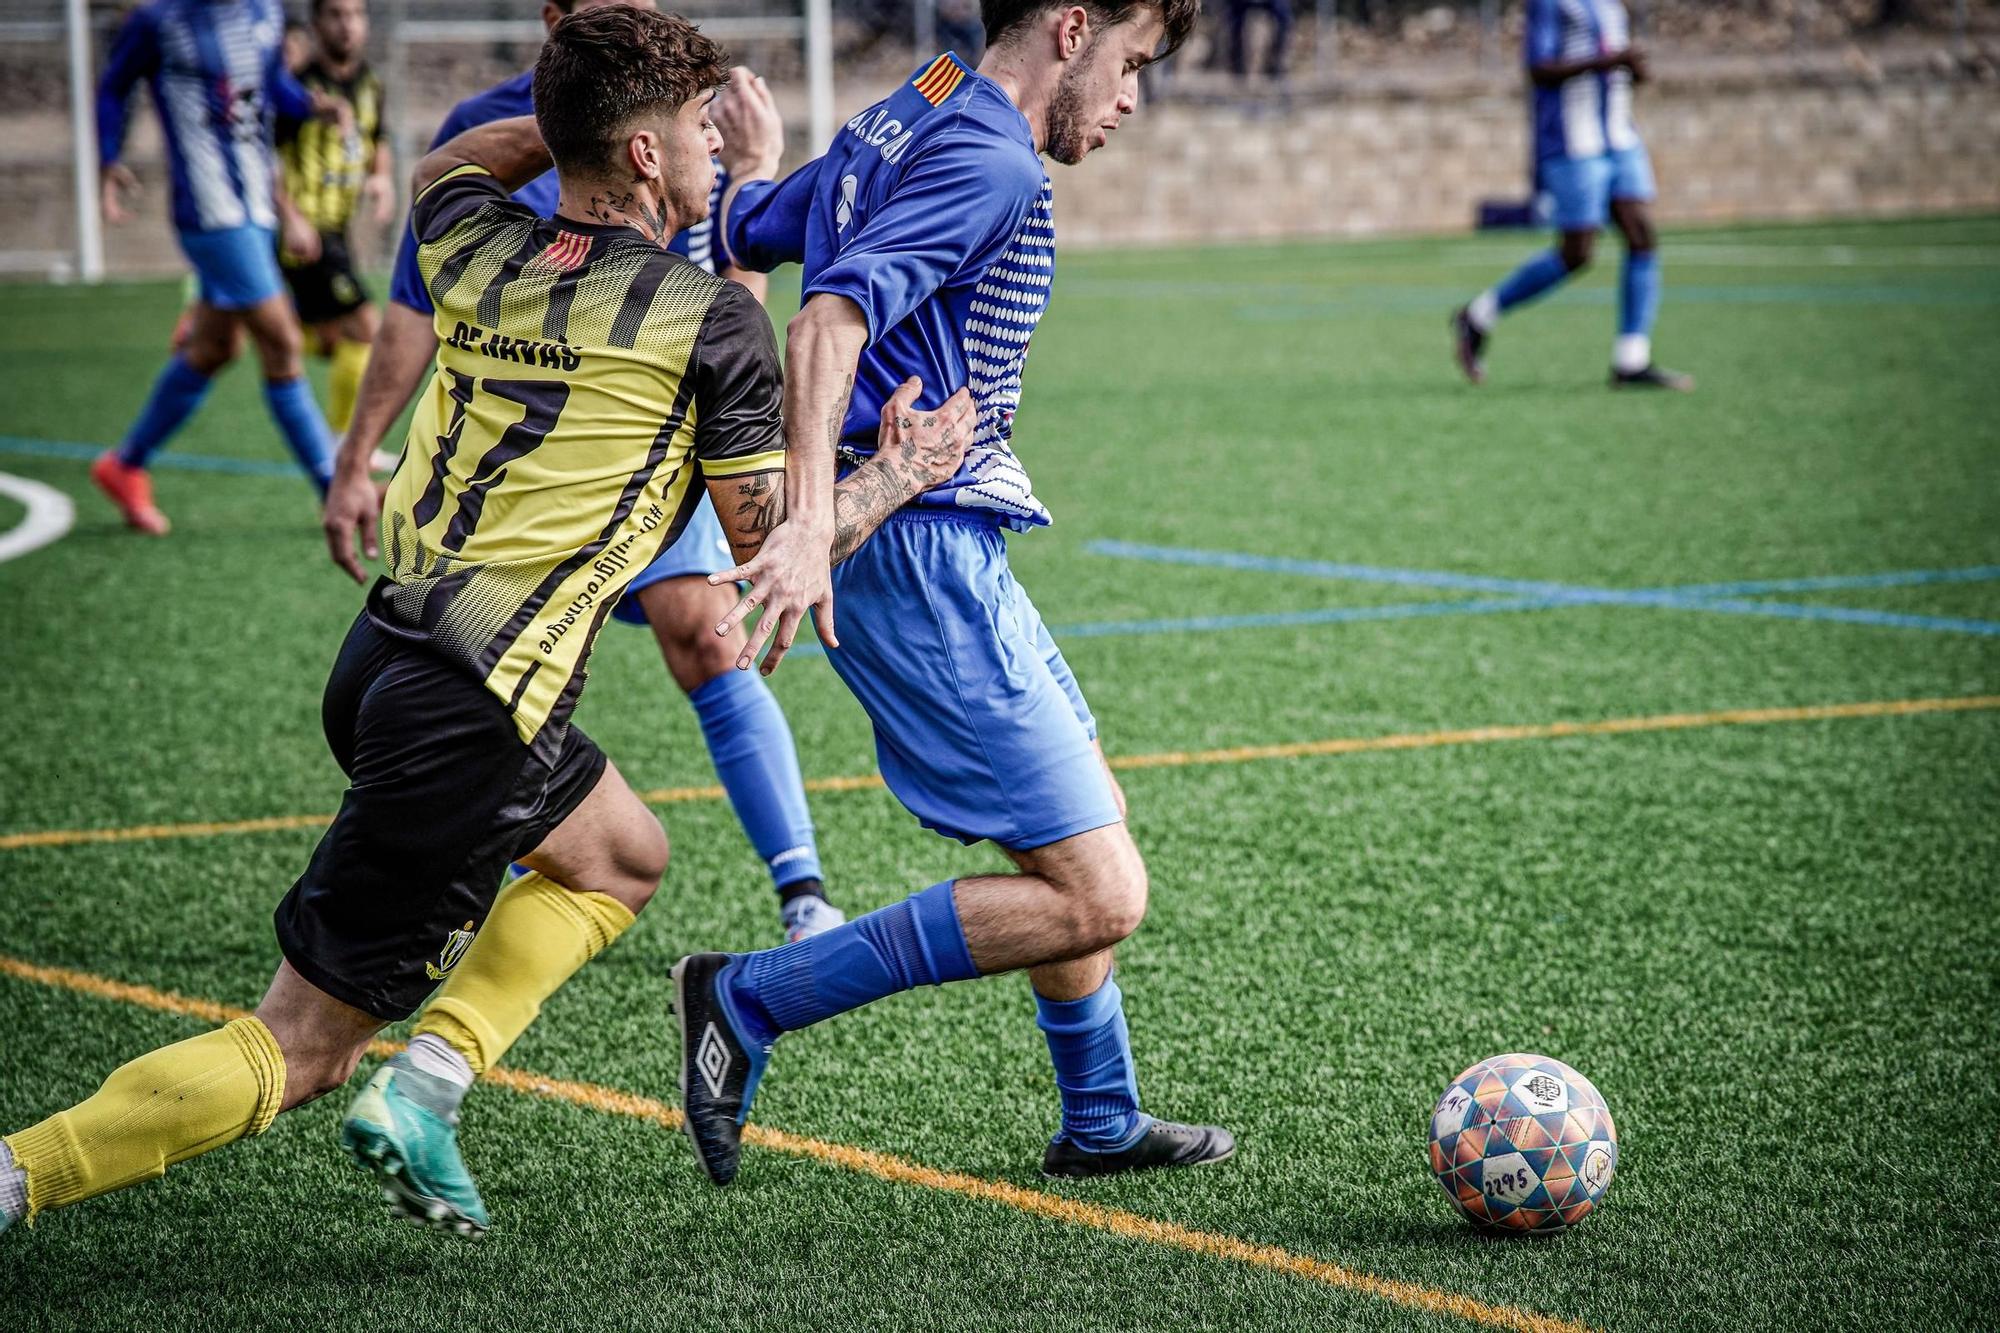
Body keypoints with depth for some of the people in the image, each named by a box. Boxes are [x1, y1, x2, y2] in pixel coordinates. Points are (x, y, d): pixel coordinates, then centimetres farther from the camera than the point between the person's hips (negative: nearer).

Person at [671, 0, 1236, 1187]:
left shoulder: (900, 125, 12)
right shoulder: (992, 165, -17)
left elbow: (733, 233, 17)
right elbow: (831, 321, -29)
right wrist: (812, 521, -38)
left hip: (929, 547, 11)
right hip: (924, 550, -11)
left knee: (1088, 817, 25)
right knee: (1098, 896, -12)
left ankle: (1101, 1123, 37)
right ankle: (750, 1003, -6)